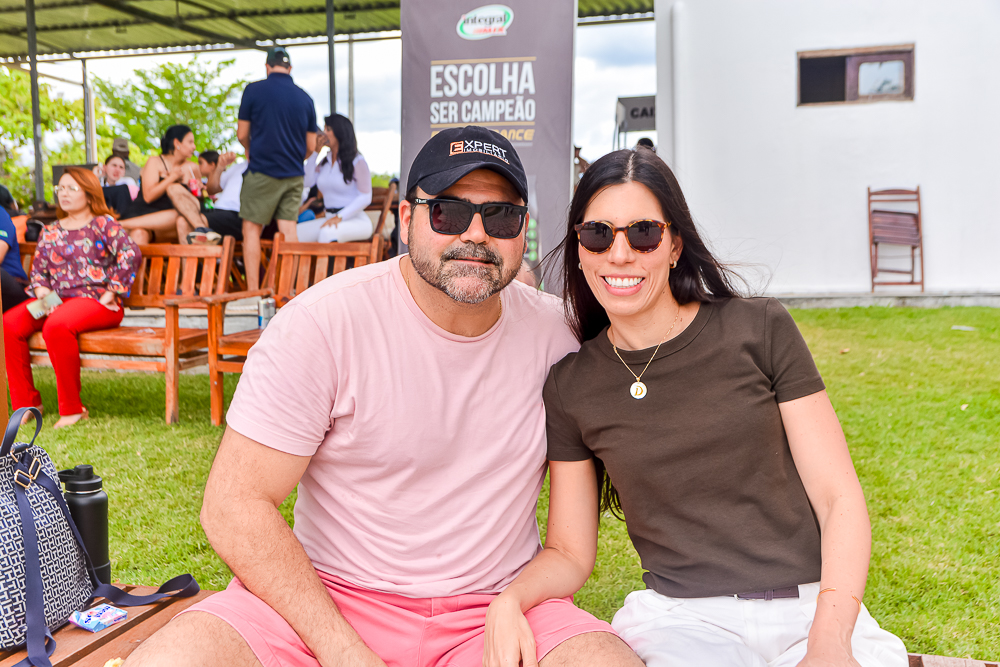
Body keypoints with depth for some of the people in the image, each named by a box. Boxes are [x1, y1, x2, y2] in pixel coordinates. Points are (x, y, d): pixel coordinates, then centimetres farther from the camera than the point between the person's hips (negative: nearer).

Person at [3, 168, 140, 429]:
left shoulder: (103, 224, 4)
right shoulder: (50, 231, 21)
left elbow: (131, 254, -12)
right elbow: (38, 272, 16)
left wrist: (111, 293, -15)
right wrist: (43, 295, -6)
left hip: (96, 301, -6)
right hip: (57, 300, 6)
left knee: (57, 326, -36)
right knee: (8, 324, -19)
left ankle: (72, 408, -24)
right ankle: (26, 402, -8)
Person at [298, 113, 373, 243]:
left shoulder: (357, 161, -3)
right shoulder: (325, 162, 17)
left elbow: (365, 198, -11)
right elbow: (307, 182, 4)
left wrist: (339, 217, -21)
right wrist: (314, 152, 7)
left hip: (356, 220, -7)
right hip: (330, 219, 7)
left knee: (326, 233, -38)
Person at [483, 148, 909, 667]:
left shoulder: (760, 330, -2)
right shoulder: (570, 386, 2)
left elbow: (839, 499, -2)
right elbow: (569, 554, 7)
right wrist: (509, 600, -15)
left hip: (812, 608, 2)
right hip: (680, 618, -1)